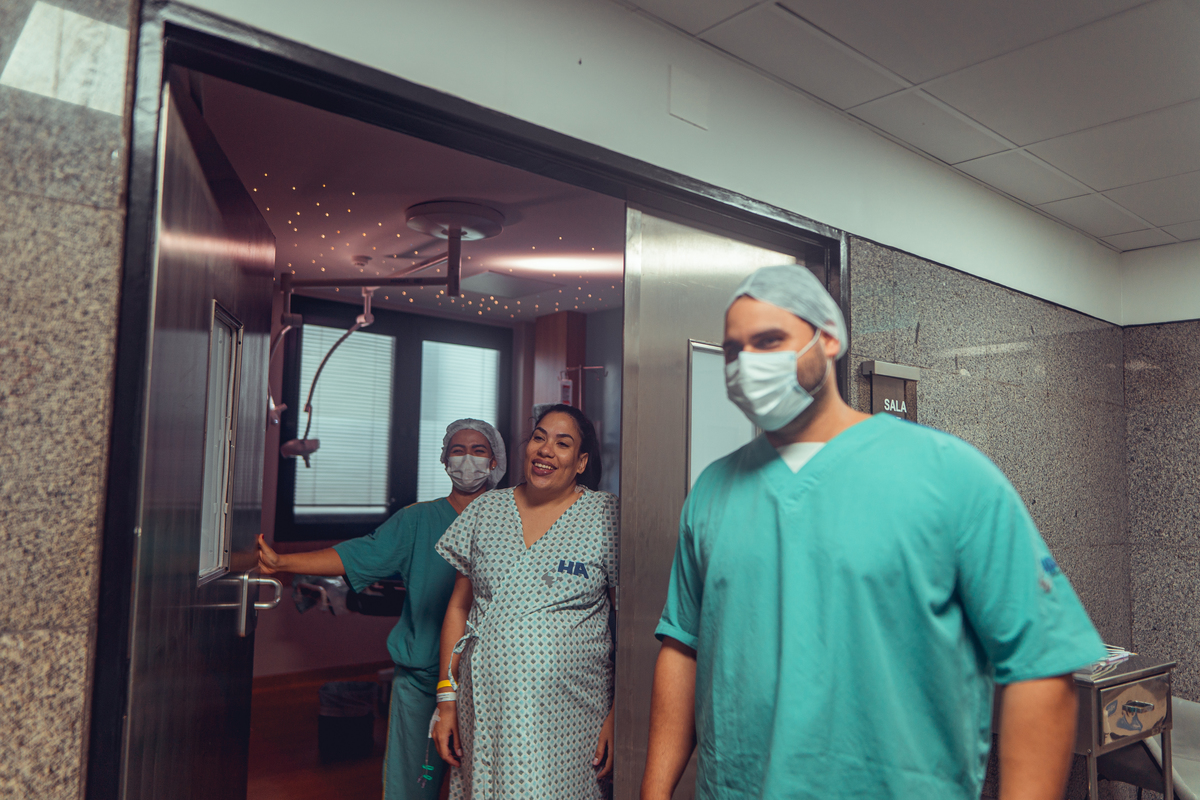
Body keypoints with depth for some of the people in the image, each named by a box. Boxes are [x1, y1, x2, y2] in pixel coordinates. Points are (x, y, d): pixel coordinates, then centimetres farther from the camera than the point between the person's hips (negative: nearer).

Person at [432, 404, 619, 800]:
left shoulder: (606, 516, -4)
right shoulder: (486, 510, 6)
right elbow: (458, 607, 10)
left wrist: (617, 715, -9)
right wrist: (447, 700, 5)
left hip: (567, 718, -2)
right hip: (483, 709, 3)